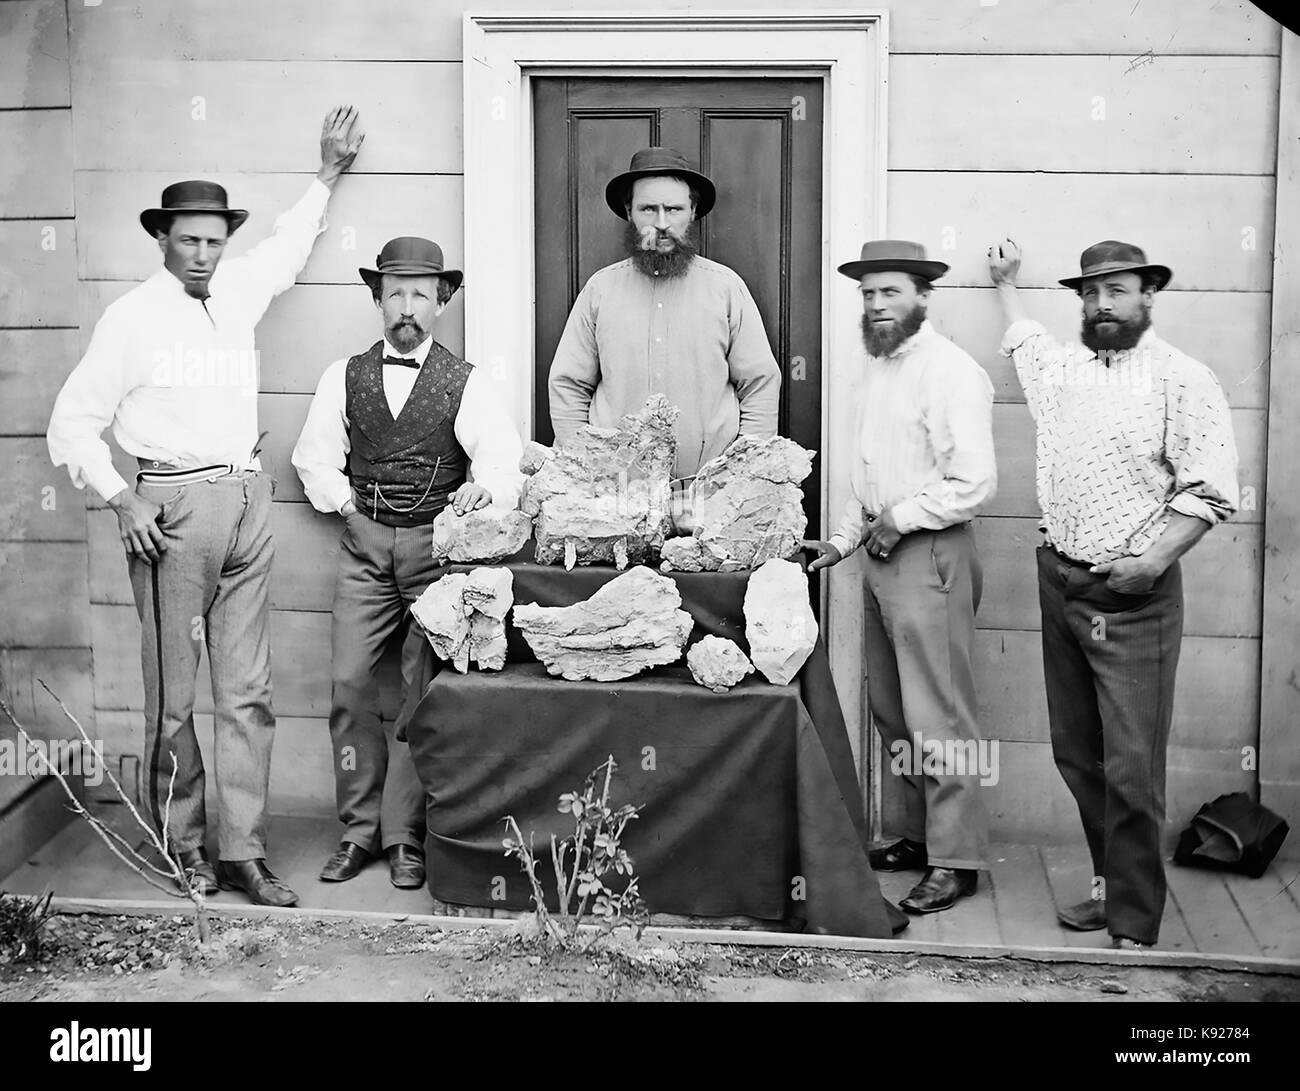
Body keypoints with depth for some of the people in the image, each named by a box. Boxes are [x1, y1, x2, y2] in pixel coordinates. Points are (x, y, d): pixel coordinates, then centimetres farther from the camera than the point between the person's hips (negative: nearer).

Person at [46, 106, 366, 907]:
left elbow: (289, 248, 34)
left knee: (249, 690, 3)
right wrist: (120, 497, -10)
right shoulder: (134, 317, -2)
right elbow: (74, 421, 0)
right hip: (174, 506, -5)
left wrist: (328, 176, 37)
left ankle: (243, 851, 7)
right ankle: (181, 842, 15)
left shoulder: (237, 294, 13)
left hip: (247, 500, 5)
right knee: (173, 692, 0)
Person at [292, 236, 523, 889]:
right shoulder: (345, 376, 9)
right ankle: (359, 830, 7)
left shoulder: (465, 383, -1)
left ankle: (405, 835, 7)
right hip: (364, 546, 3)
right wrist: (343, 498, 2)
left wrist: (484, 490, -31)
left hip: (437, 546, -2)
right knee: (350, 683, -3)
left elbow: (503, 462, -11)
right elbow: (315, 455, 16)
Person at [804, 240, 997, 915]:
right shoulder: (879, 369, 16)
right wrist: (845, 538, 15)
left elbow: (974, 483, -19)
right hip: (882, 554, 9)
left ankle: (955, 860, 2)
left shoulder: (950, 373, -13)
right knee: (891, 709, 14)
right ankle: (920, 835, 25)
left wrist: (900, 517, -13)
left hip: (930, 555, -9)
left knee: (936, 716, -6)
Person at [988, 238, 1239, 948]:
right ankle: (1112, 883, 25)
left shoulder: (1183, 380, -6)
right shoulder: (1062, 365, 14)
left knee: (1131, 769, -7)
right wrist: (1005, 283, 48)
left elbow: (1210, 491, -11)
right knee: (1077, 755, 11)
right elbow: (1022, 338, 39)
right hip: (1059, 581, 6)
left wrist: (1154, 561, -20)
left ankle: (1134, 928, 0)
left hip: (1133, 595, -6)